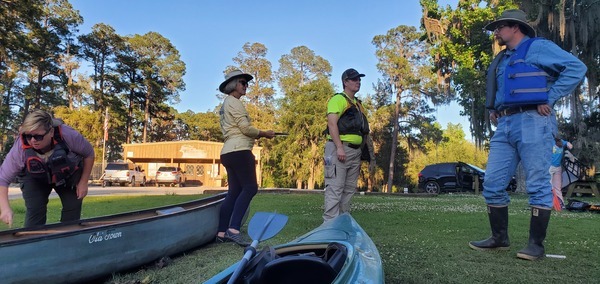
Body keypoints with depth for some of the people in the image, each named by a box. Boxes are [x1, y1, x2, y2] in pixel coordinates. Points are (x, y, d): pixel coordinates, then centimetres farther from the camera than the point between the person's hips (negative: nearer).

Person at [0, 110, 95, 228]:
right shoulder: (20, 148, -34)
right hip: (35, 178, 0)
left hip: (68, 175, 0)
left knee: (73, 208, -5)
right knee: (34, 210, -14)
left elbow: (89, 154, -17)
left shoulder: (68, 135, -36)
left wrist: (83, 182, -17)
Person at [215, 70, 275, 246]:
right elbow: (246, 128, -12)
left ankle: (221, 233, 5)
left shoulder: (225, 105, 25)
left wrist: (257, 136, 14)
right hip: (239, 151, -10)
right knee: (250, 187, -12)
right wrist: (264, 134, 1)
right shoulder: (234, 102, -5)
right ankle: (233, 229, -19)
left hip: (229, 152, 10)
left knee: (234, 191, 7)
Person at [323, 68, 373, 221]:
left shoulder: (358, 104, 23)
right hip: (339, 149, -9)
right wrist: (339, 147, -23)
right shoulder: (338, 99, -2)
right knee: (335, 188, -10)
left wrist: (368, 153, 19)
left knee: (349, 189, 10)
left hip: (355, 151, 9)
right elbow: (332, 124, -14)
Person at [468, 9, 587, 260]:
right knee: (492, 184, 2)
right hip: (504, 126, 8)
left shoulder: (538, 47, 3)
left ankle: (536, 244, 1)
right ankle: (500, 238, 12)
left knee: (538, 185, -4)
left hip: (532, 122, -7)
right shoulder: (501, 60, 25)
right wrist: (493, 110, 20)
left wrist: (549, 99, -10)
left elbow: (576, 68, -7)